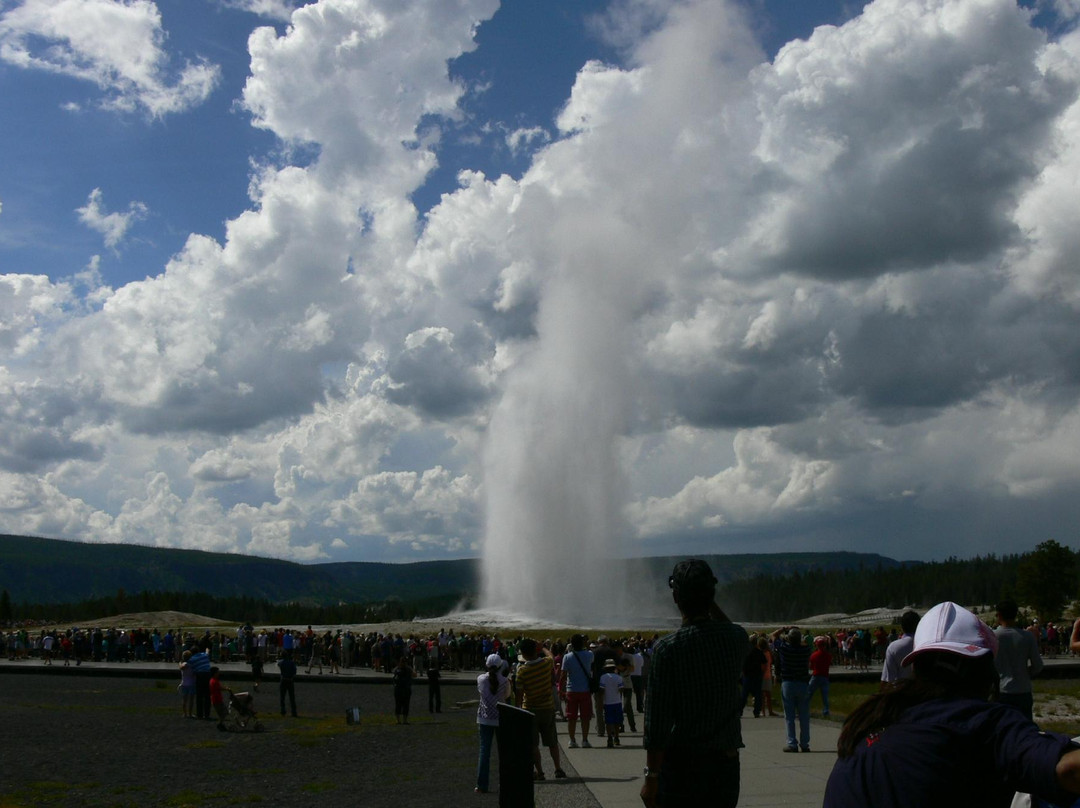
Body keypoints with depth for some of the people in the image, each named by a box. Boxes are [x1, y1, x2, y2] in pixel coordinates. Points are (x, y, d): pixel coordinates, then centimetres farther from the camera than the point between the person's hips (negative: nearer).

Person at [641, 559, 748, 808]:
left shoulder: (666, 649, -16)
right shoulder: (736, 638, -3)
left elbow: (656, 723, -15)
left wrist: (651, 777, -8)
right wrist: (709, 601, 19)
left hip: (681, 764, -4)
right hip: (726, 762, 4)